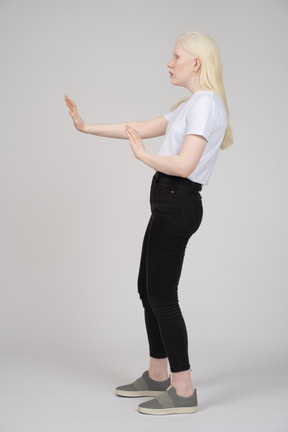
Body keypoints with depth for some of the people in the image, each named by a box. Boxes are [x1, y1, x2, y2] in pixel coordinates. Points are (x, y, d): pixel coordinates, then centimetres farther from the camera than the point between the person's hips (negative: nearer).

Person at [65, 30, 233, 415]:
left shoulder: (206, 103, -12)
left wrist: (145, 156, -10)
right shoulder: (189, 105, 19)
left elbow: (184, 165, -22)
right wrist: (87, 127, 21)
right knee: (148, 289, 15)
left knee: (161, 294, -6)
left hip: (177, 203, -10)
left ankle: (183, 391, 2)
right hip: (168, 202, 10)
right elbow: (141, 129, 22)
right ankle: (157, 376, 28)